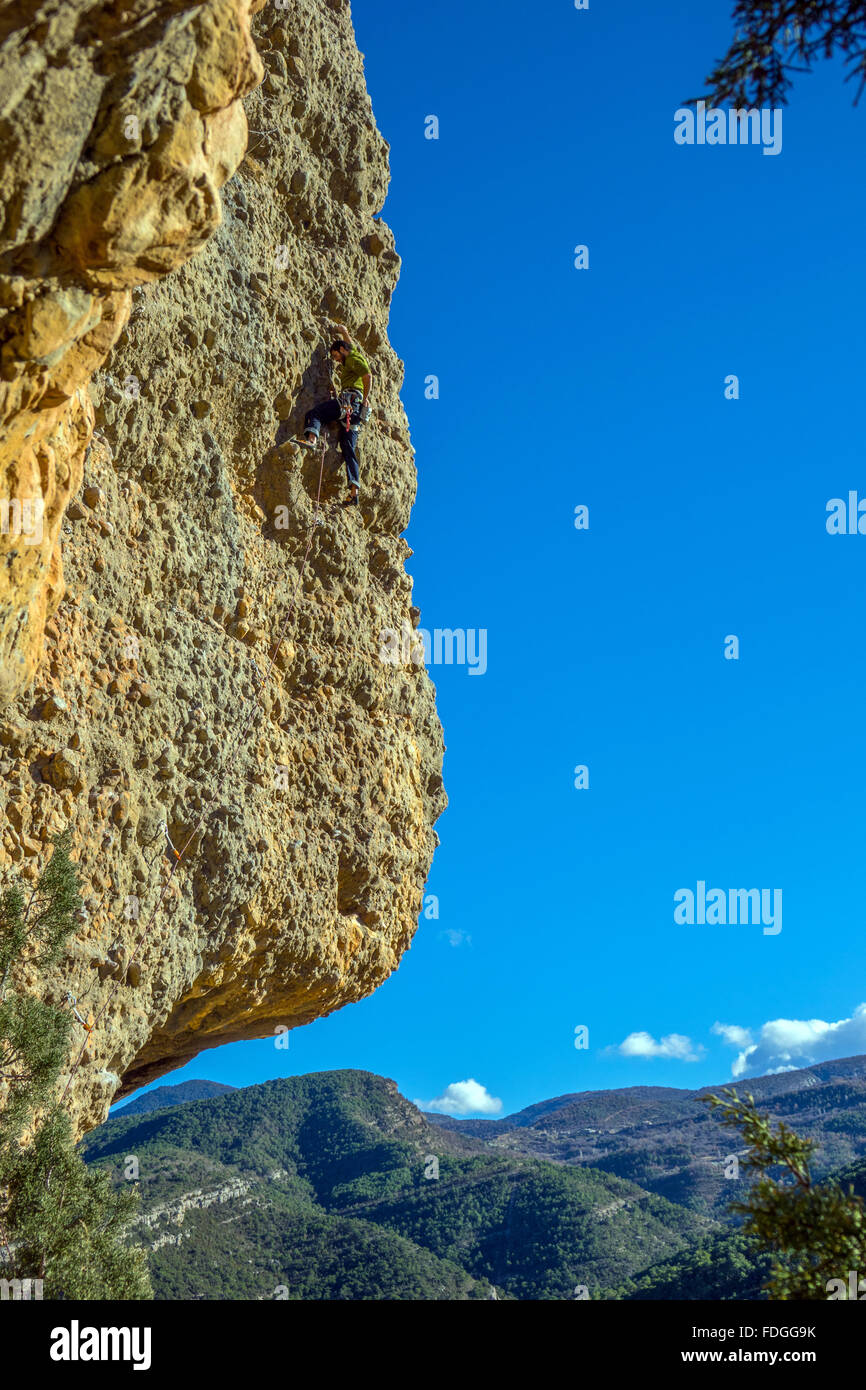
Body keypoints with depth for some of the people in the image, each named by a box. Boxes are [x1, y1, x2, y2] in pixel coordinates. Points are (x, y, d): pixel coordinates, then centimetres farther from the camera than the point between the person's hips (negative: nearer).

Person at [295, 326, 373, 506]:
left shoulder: (352, 358, 5)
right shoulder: (355, 356, 32)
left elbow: (367, 375, -12)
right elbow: (350, 344, 55)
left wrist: (365, 398, -13)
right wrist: (344, 332, 67)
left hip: (350, 400, -9)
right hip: (355, 412, 9)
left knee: (314, 413, -16)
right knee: (349, 449, -1)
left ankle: (311, 438, -47)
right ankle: (354, 492, -11)